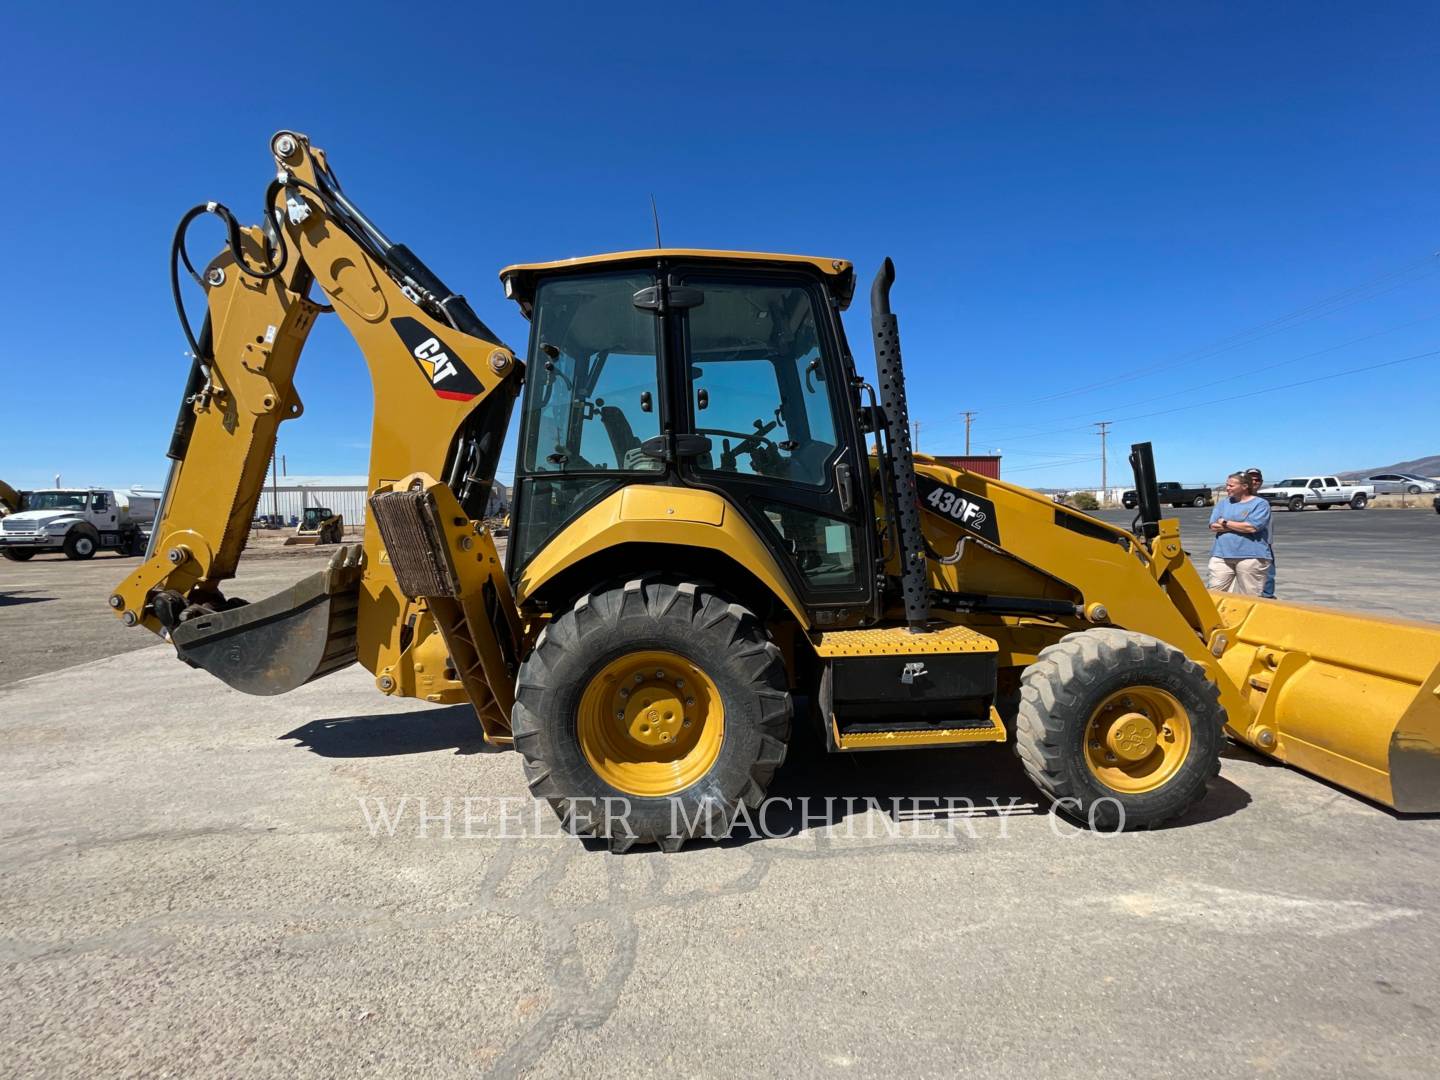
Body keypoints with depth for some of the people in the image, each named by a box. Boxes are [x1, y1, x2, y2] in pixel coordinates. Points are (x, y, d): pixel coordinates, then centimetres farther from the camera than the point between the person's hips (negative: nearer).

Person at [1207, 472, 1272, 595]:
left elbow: (1252, 527, -14)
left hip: (1251, 556, -4)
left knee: (1249, 597, 1)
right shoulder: (1223, 503, 15)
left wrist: (1225, 522, -3)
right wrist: (1241, 526, -6)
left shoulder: (1260, 504, 0)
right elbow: (1213, 526, 3)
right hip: (1221, 555, 4)